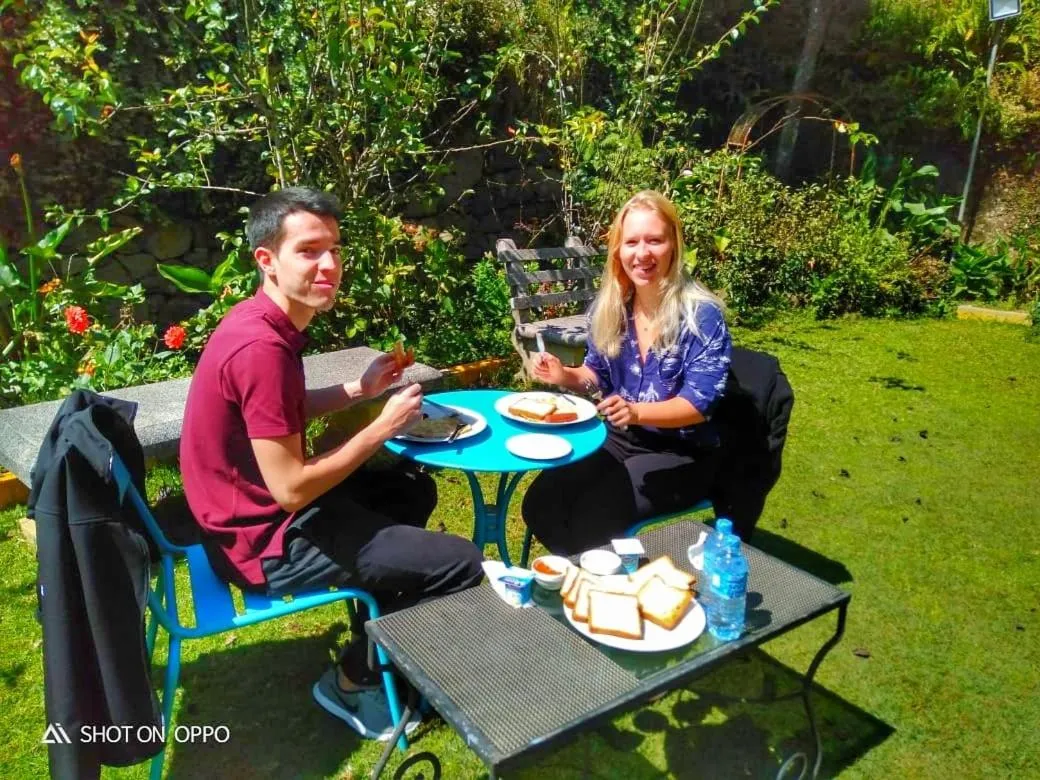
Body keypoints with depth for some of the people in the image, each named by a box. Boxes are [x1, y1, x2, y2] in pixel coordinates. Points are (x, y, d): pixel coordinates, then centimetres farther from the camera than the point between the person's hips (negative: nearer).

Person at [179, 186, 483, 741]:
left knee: (414, 490, 25)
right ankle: (351, 681, 10)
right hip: (267, 538, -10)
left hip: (261, 508, 10)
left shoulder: (262, 321, 3)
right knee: (461, 564, -11)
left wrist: (360, 390, 5)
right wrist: (382, 427, -17)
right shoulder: (262, 346, -28)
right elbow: (291, 489, -28)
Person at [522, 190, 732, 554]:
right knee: (540, 504, -11)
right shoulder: (609, 306, -1)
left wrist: (636, 411, -38)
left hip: (680, 452, -5)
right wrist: (567, 376, -10)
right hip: (618, 439, 6)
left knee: (593, 517, -24)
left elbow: (699, 404, -21)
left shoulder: (701, 315, -17)